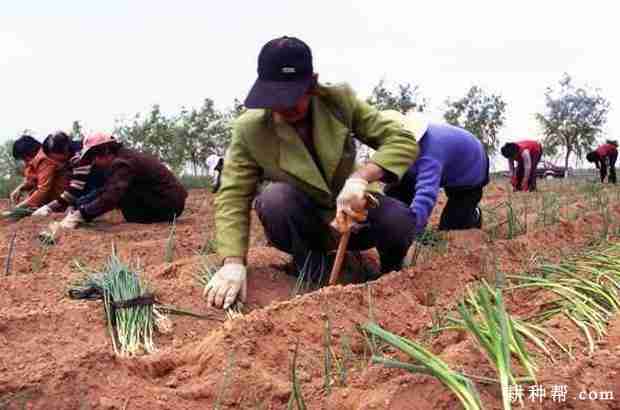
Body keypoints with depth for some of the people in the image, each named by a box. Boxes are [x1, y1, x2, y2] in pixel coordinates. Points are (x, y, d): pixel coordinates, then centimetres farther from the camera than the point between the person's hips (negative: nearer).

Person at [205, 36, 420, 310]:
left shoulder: (340, 102, -16)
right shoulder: (249, 130, -18)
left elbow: (404, 140, -17)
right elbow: (232, 198, -19)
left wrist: (360, 178, -36)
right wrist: (234, 261, -34)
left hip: (350, 211, 1)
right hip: (301, 224, 0)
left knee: (397, 219, -29)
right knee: (275, 197, -33)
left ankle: (392, 273, 6)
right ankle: (310, 263, -5)